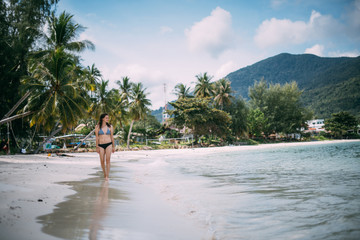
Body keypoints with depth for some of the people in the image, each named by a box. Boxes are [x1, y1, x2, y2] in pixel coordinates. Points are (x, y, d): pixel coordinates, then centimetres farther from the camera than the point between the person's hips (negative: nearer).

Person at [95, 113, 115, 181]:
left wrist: (113, 146, 9)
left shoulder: (110, 127, 4)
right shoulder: (97, 127, 0)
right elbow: (97, 137, 1)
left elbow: (112, 137, 8)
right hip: (101, 145, 0)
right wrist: (97, 147, -3)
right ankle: (104, 173, 26)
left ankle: (107, 176, -9)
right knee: (102, 161, 2)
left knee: (108, 160, -11)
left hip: (108, 145, 0)